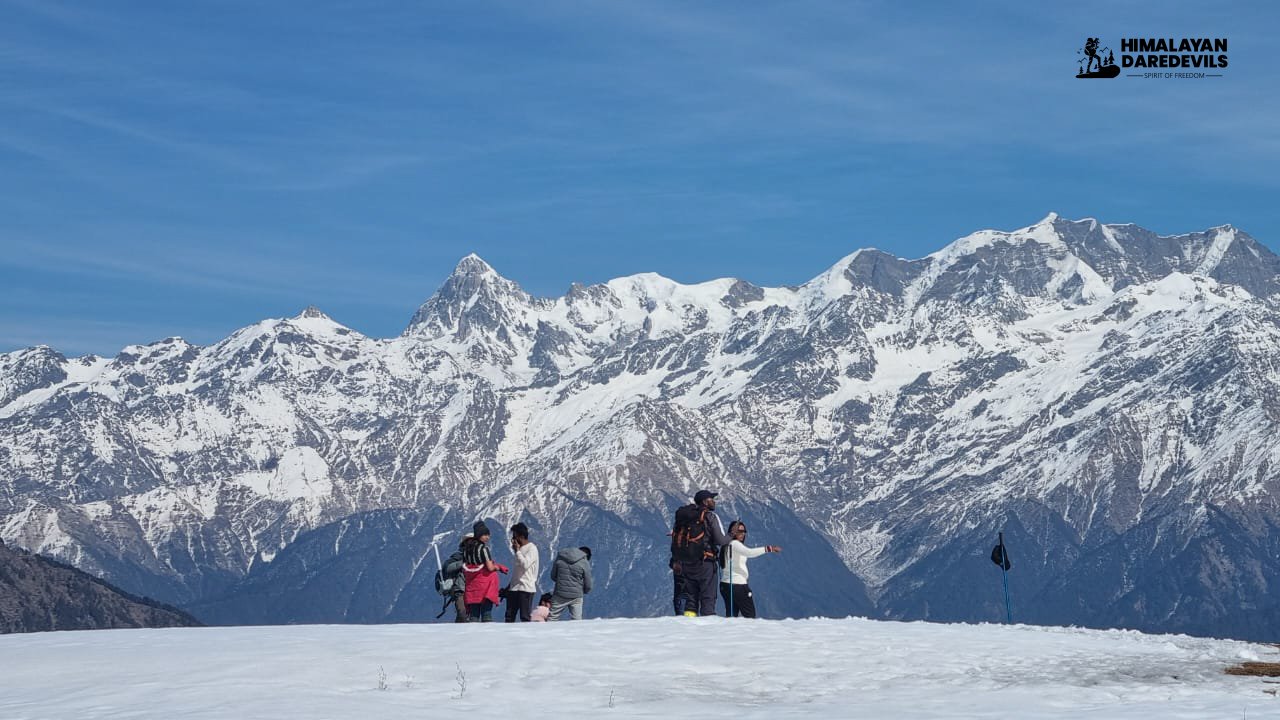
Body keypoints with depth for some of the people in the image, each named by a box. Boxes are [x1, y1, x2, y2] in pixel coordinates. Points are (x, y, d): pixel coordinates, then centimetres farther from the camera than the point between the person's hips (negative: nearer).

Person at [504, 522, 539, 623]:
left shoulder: (532, 548, -8)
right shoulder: (520, 549, 17)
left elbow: (525, 564, -22)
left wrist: (517, 551, -13)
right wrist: (509, 586, 20)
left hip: (526, 588, -8)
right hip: (514, 588, 8)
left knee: (525, 618, -7)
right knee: (509, 616, 5)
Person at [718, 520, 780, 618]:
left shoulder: (727, 545, 16)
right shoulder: (734, 544, -13)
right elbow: (749, 553, -29)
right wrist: (768, 548, -31)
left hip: (725, 584, 9)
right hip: (737, 584, -9)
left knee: (731, 616, 9)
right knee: (750, 615, -5)